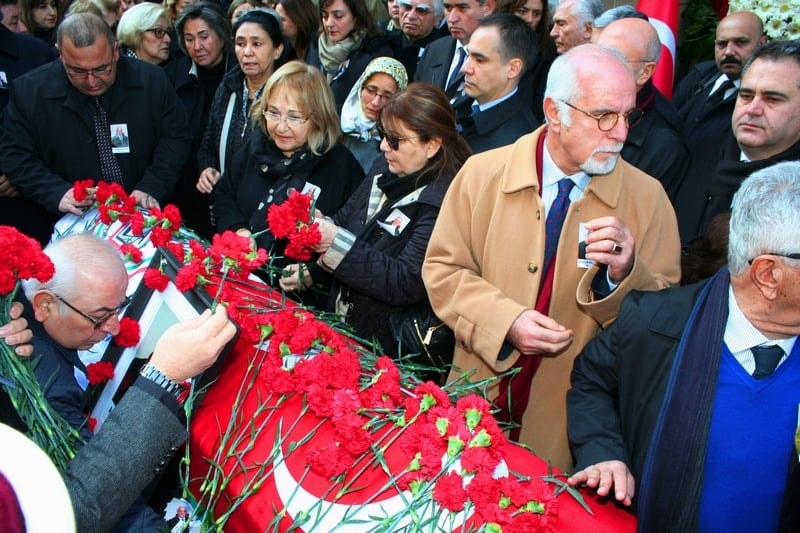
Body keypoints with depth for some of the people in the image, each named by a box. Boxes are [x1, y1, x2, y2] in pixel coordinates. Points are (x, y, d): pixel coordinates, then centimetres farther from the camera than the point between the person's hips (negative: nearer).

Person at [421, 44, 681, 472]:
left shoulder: (647, 198, -7)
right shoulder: (483, 173, -5)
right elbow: (442, 268, -4)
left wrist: (625, 274, -26)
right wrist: (506, 320, -18)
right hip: (479, 400, 1)